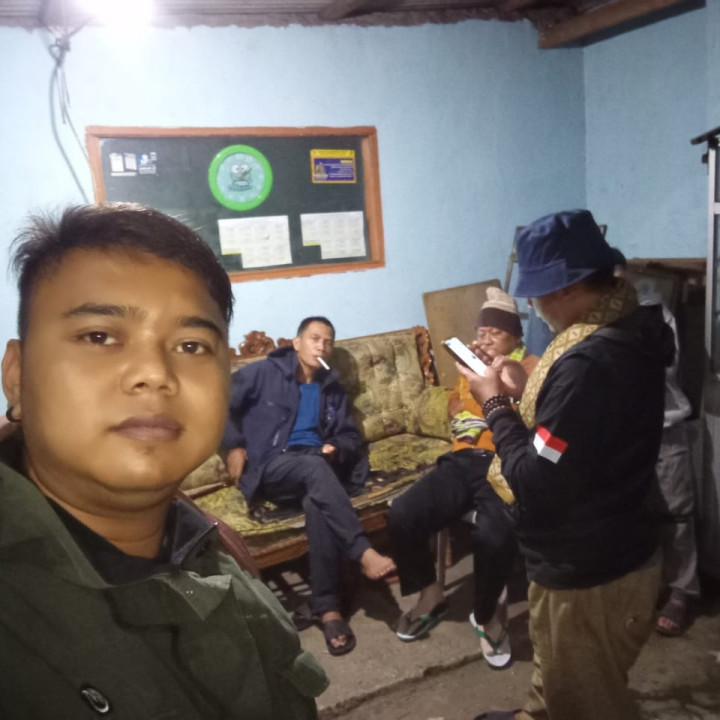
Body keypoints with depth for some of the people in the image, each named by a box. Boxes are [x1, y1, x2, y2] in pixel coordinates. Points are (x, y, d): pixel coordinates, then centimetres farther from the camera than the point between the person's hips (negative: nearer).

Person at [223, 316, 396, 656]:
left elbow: (351, 437, 22)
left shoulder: (332, 389, 23)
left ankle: (327, 606, -32)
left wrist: (337, 448, -1)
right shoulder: (264, 373, 8)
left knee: (317, 502, -34)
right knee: (314, 466, -38)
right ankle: (365, 554, -44)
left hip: (318, 469, 3)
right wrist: (233, 445, -3)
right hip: (271, 468, -3)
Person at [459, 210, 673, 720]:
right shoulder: (631, 330, -1)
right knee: (562, 674, 34)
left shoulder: (589, 362, -33)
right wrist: (530, 389, 1)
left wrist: (497, 405, -18)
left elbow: (537, 484, -30)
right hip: (621, 551, 9)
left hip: (590, 577, -9)